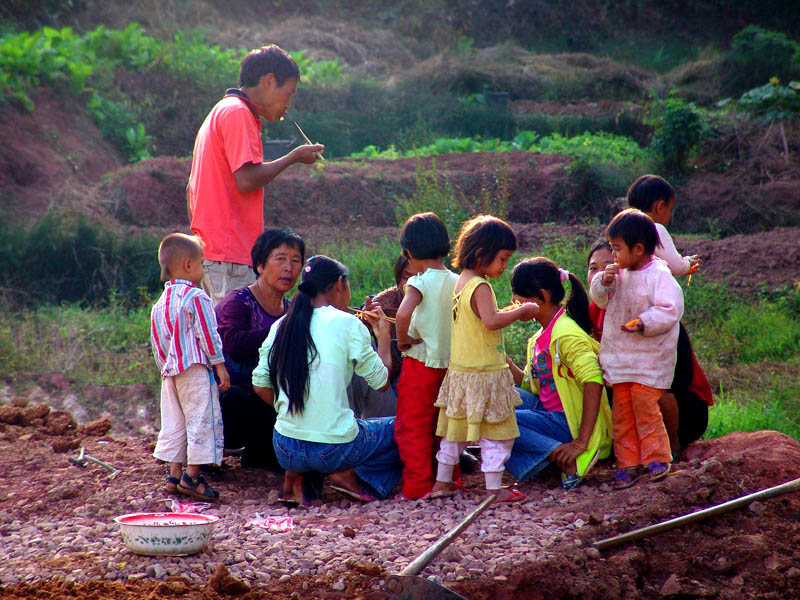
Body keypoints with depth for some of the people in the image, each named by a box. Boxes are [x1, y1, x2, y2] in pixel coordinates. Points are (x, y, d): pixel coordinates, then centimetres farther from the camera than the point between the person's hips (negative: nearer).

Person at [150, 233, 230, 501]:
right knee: (202, 419, -3)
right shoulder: (197, 298, -11)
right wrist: (219, 365, -8)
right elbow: (208, 335, -13)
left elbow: (156, 341, 17)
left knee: (174, 423, 12)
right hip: (196, 369, -8)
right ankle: (191, 475, -6)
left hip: (171, 371, 8)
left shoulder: (160, 304, 12)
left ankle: (174, 474, 12)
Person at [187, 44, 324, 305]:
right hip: (229, 254, -10)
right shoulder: (238, 112, -9)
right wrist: (294, 157, -5)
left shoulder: (220, 112, 22)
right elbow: (247, 179, -19)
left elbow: (191, 187, 22)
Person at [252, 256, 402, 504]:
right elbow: (381, 380, -1)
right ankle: (349, 475, 0)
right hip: (335, 450, -5)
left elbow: (260, 385, 8)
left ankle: (297, 478, 12)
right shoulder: (347, 324, -7)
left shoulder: (282, 325, 6)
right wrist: (383, 336, 15)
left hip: (286, 450, 5)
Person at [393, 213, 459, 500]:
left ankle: (418, 484, 4)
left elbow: (403, 313, -33)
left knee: (412, 427, 4)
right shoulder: (457, 282, 2)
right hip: (451, 364, 6)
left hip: (421, 362, -6)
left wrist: (403, 339, -17)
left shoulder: (420, 282, -15)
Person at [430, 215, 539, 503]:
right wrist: (521, 312, -21)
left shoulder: (462, 282, 10)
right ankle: (494, 488, 4)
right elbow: (491, 321, -32)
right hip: (484, 374, -9)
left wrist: (512, 313, 12)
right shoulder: (480, 287, -19)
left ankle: (442, 482, 22)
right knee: (496, 431, 0)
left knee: (456, 428, 16)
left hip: (460, 370, 9)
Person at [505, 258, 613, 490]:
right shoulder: (539, 338, 14)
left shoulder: (566, 334, -16)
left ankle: (566, 459, -21)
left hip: (568, 423, -10)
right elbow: (532, 386, 17)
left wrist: (581, 443, -29)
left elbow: (593, 382, -26)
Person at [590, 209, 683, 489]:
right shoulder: (619, 274, 9)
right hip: (619, 355, 7)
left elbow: (669, 310, -19)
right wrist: (603, 282, -1)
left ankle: (657, 457, 4)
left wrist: (644, 323, -32)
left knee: (643, 403, -11)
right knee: (621, 407, 6)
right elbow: (601, 300, 20)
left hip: (649, 357, -7)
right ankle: (627, 462, 14)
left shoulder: (659, 276, -13)